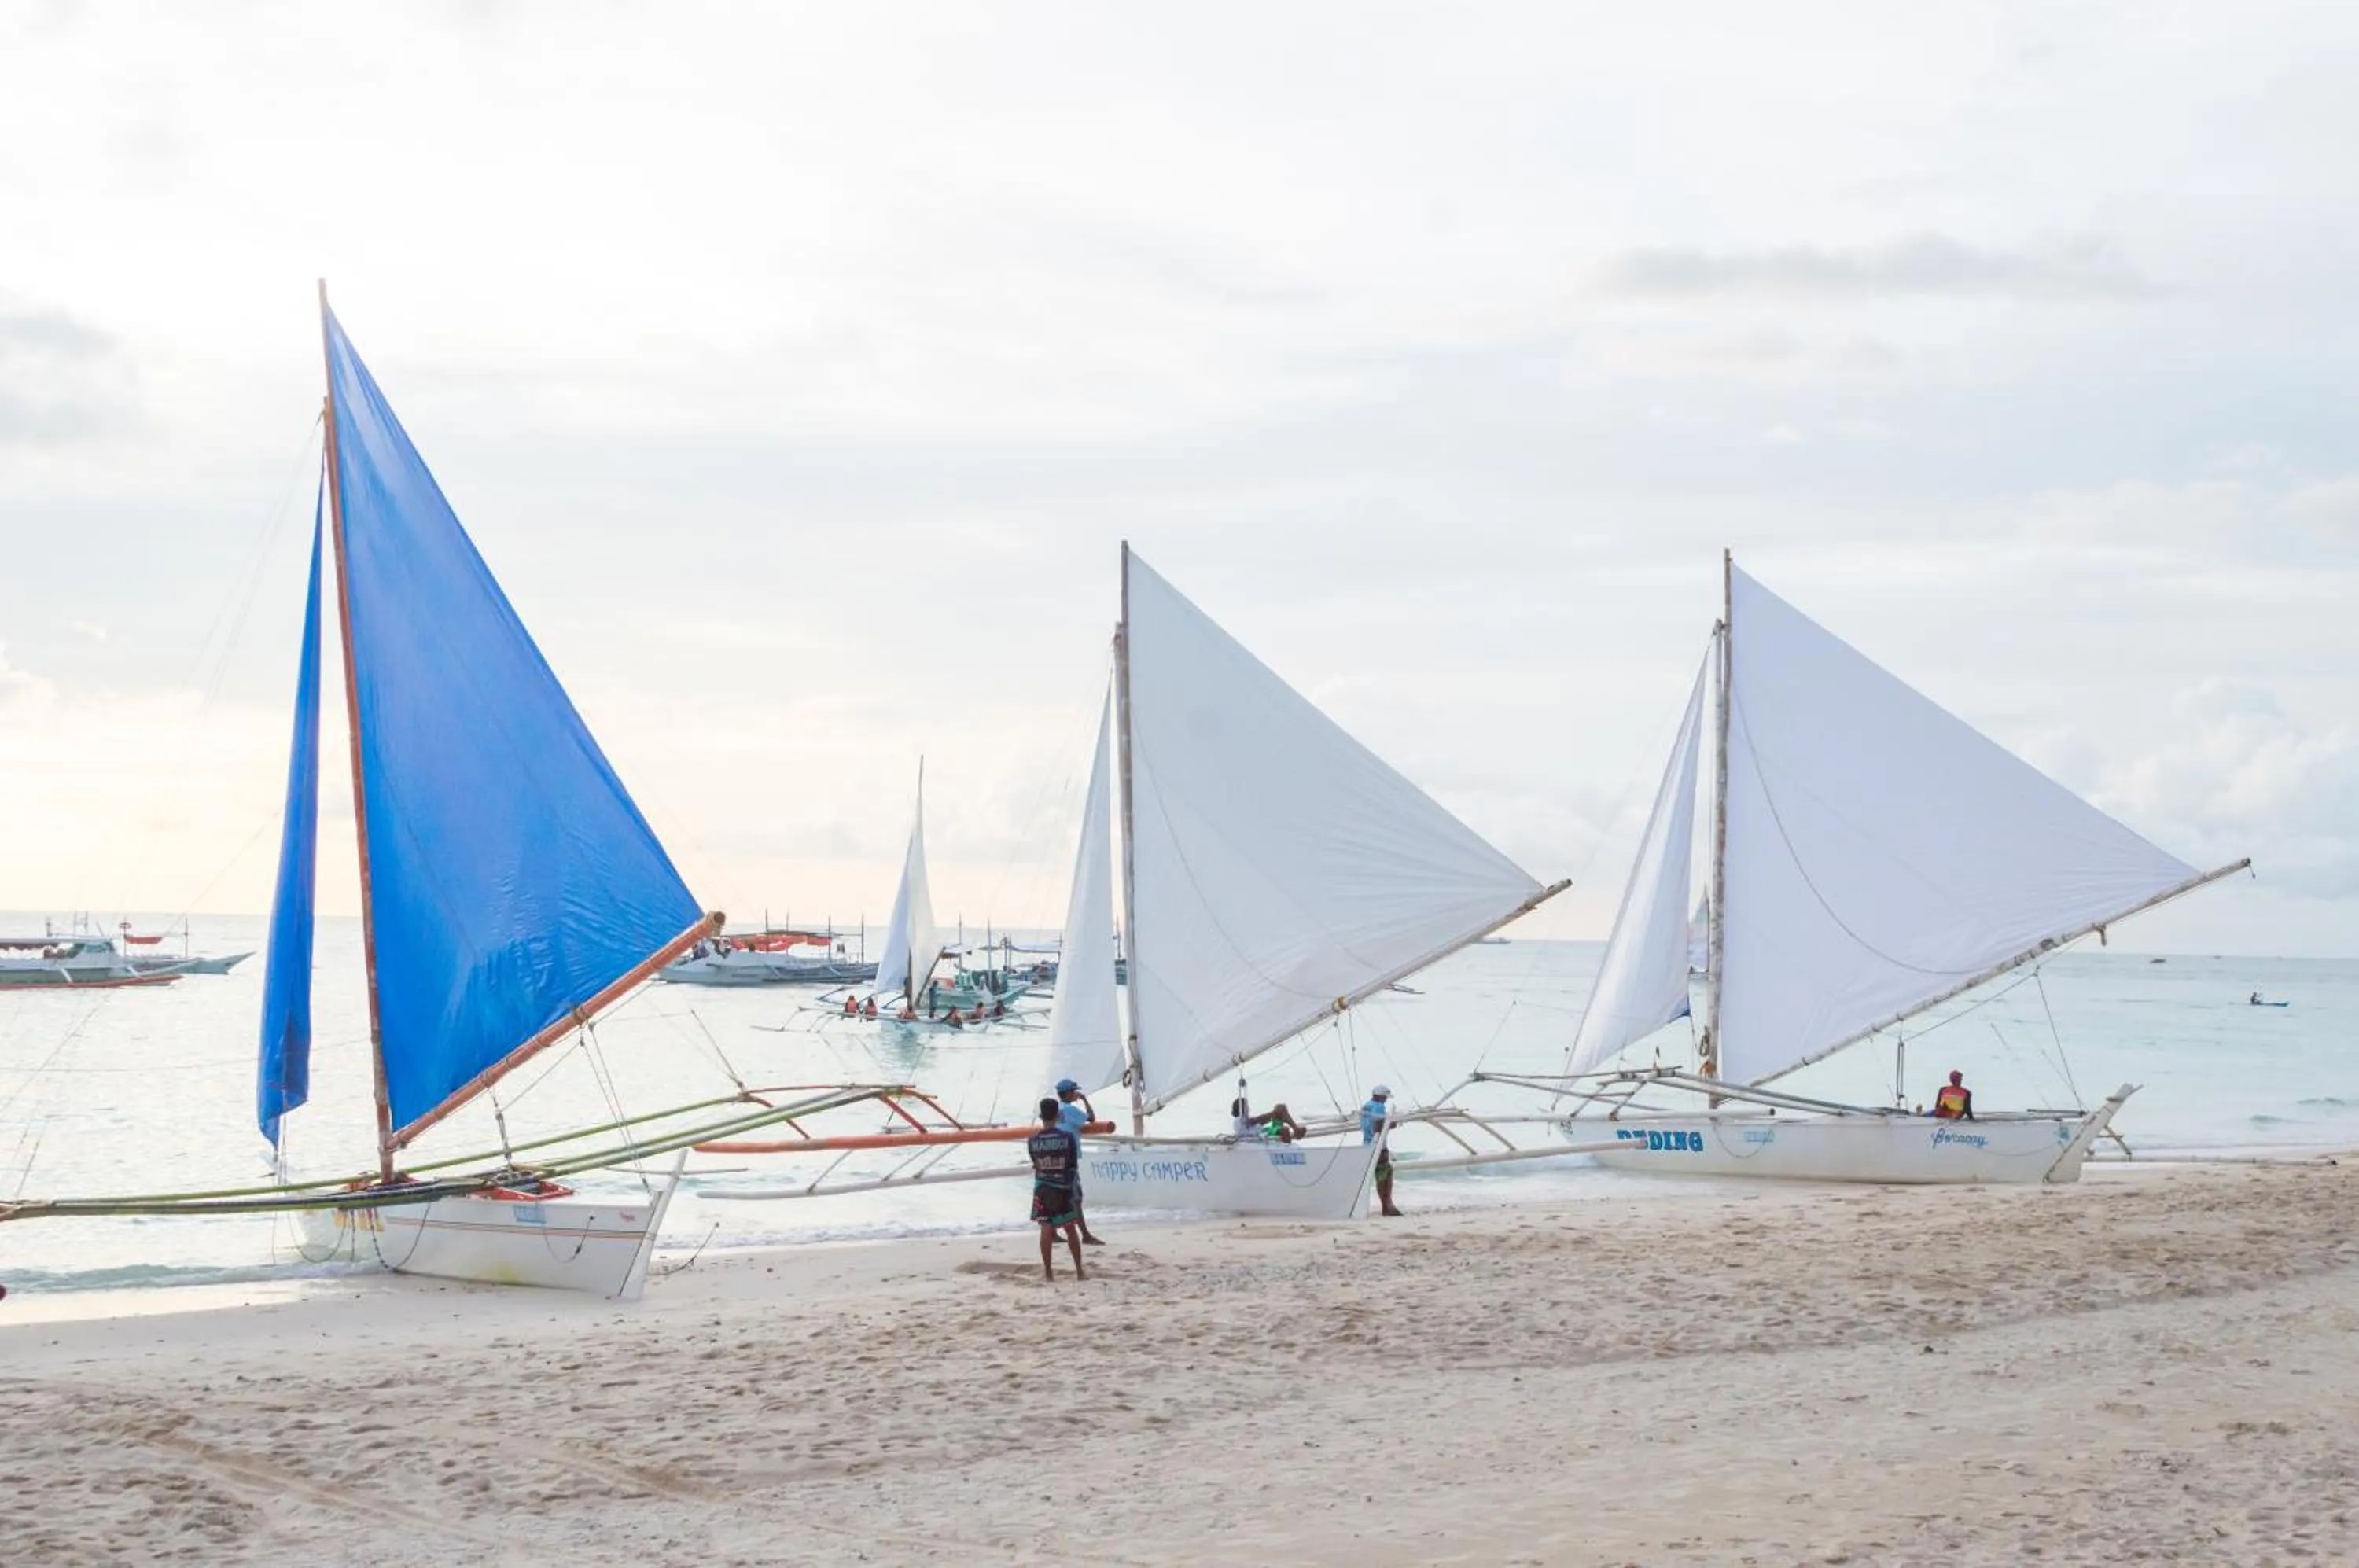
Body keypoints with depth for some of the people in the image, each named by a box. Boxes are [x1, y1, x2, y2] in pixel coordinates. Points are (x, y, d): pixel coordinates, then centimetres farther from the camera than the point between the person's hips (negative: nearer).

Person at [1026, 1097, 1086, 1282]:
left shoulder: (1032, 1141, -6)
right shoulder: (1068, 1137, -9)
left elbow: (1035, 1164, 4)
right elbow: (1074, 1165, -1)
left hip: (1043, 1190, 1)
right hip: (1064, 1188, 0)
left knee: (1046, 1230, 3)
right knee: (1071, 1229, 10)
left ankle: (1048, 1272, 2)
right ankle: (1079, 1270, 14)